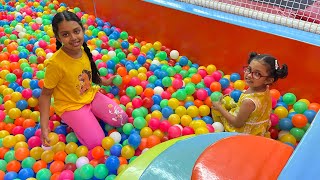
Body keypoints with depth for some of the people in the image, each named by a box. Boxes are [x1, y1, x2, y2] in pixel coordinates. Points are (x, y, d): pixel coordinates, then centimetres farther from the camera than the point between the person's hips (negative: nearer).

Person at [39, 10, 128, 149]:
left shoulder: (84, 50, -8)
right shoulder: (55, 63, -28)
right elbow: (45, 94, -18)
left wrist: (105, 82, 5)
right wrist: (44, 126, -22)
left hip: (91, 95, 6)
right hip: (70, 106, -5)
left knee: (121, 119, -4)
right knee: (96, 142, -14)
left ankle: (90, 115, 15)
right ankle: (72, 121, 10)